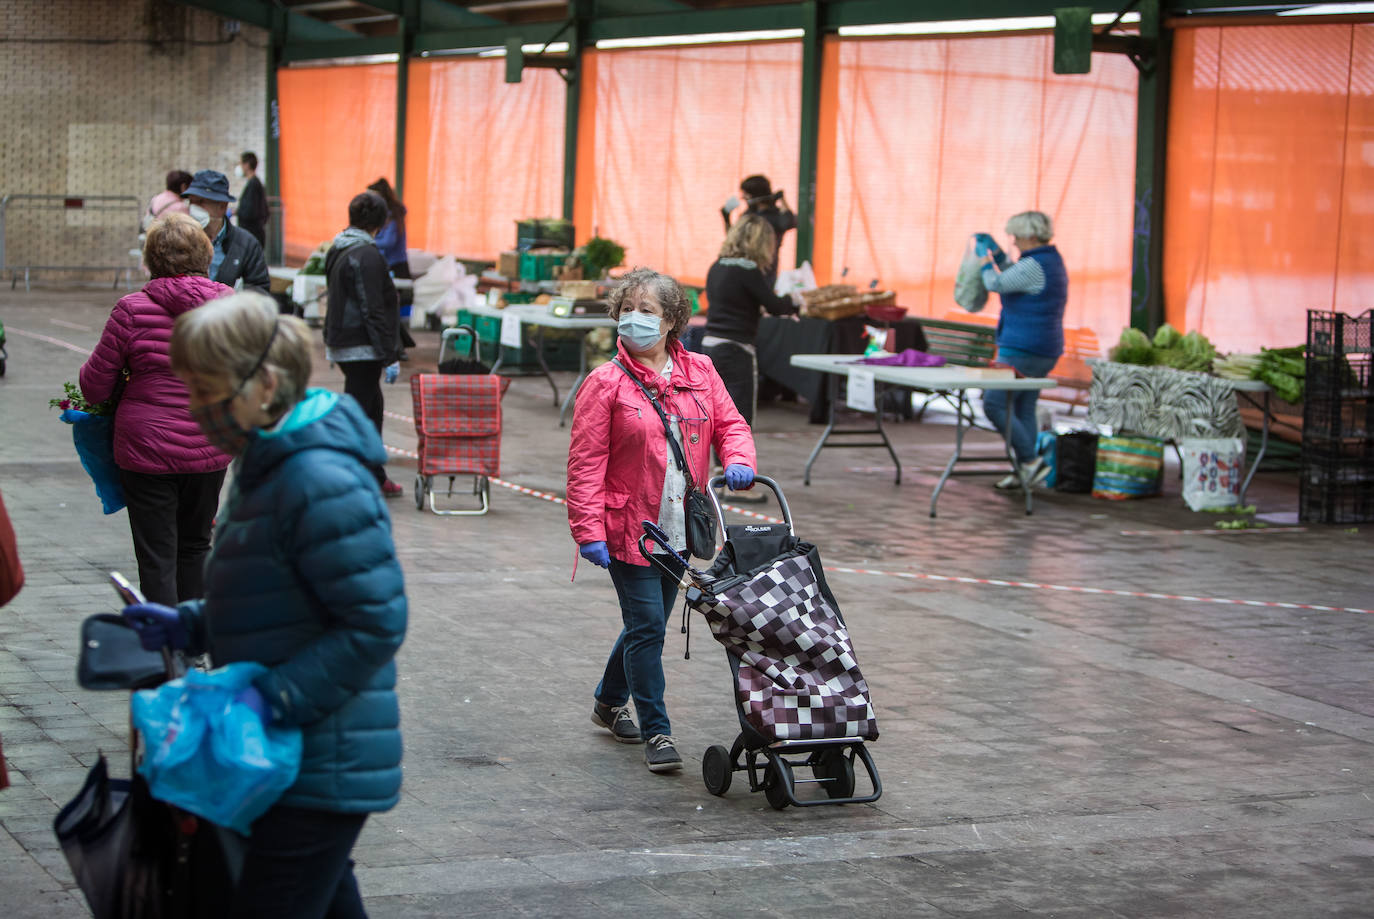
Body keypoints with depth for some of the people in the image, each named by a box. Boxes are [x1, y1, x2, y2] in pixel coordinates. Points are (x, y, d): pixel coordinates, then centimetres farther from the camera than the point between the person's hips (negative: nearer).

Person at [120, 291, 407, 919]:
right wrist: (187, 626, 9)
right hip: (301, 757, 11)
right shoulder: (266, 466, 11)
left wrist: (274, 698, -24)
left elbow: (377, 622, -22)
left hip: (323, 770, -11)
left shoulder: (323, 483, -22)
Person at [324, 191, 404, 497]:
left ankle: (375, 478, 26)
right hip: (361, 348, -10)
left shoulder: (338, 250, 11)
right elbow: (373, 310, -20)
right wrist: (389, 356, -18)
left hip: (340, 343, 10)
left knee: (372, 407, 19)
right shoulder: (366, 255, -18)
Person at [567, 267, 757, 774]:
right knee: (647, 626, -7)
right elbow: (586, 462, -11)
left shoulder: (700, 372, 5)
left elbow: (729, 423, 13)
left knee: (650, 623, 17)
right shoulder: (607, 383, -9)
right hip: (628, 528, -5)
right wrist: (589, 532, -17)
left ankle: (609, 702, 39)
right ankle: (656, 732, 4)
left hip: (679, 528, 5)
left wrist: (738, 461, -10)